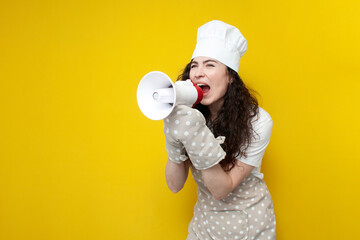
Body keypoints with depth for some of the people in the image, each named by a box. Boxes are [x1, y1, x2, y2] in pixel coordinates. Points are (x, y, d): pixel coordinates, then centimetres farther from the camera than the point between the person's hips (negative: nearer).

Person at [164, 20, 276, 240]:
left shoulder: (257, 121, -21)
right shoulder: (191, 116, -12)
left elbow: (222, 190, -23)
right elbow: (175, 185, -12)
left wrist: (199, 141, -37)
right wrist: (175, 143, -28)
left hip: (250, 221, -2)